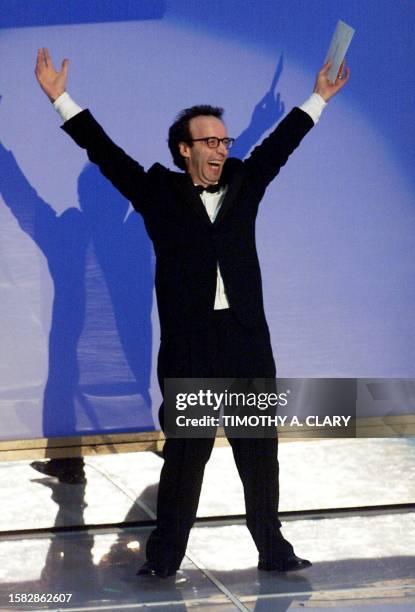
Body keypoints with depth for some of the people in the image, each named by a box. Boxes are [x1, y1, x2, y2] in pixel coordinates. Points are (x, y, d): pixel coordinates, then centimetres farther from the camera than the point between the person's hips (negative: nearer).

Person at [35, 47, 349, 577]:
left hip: (247, 341, 3)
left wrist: (318, 98, 33)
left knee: (260, 452, 9)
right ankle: (164, 558, 8)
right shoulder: (160, 192, 2)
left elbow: (279, 144, 24)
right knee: (185, 454, 0)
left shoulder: (243, 185, 11)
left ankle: (273, 551, 19)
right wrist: (61, 99, 0)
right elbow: (105, 153, 1)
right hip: (189, 347, -3)